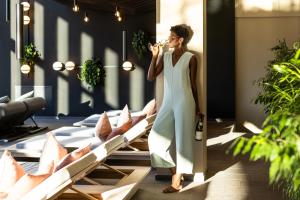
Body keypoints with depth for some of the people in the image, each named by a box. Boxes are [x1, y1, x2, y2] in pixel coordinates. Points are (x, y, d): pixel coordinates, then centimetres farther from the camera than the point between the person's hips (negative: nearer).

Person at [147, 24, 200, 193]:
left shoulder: (190, 58, -3)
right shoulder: (165, 56, 10)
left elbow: (193, 84, 2)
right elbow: (151, 77, 5)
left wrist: (197, 107, 5)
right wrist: (155, 56, -4)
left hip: (184, 103, -5)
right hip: (168, 103, 5)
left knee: (182, 140, -1)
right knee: (157, 137, 0)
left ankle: (177, 182, 7)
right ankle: (175, 172, 15)